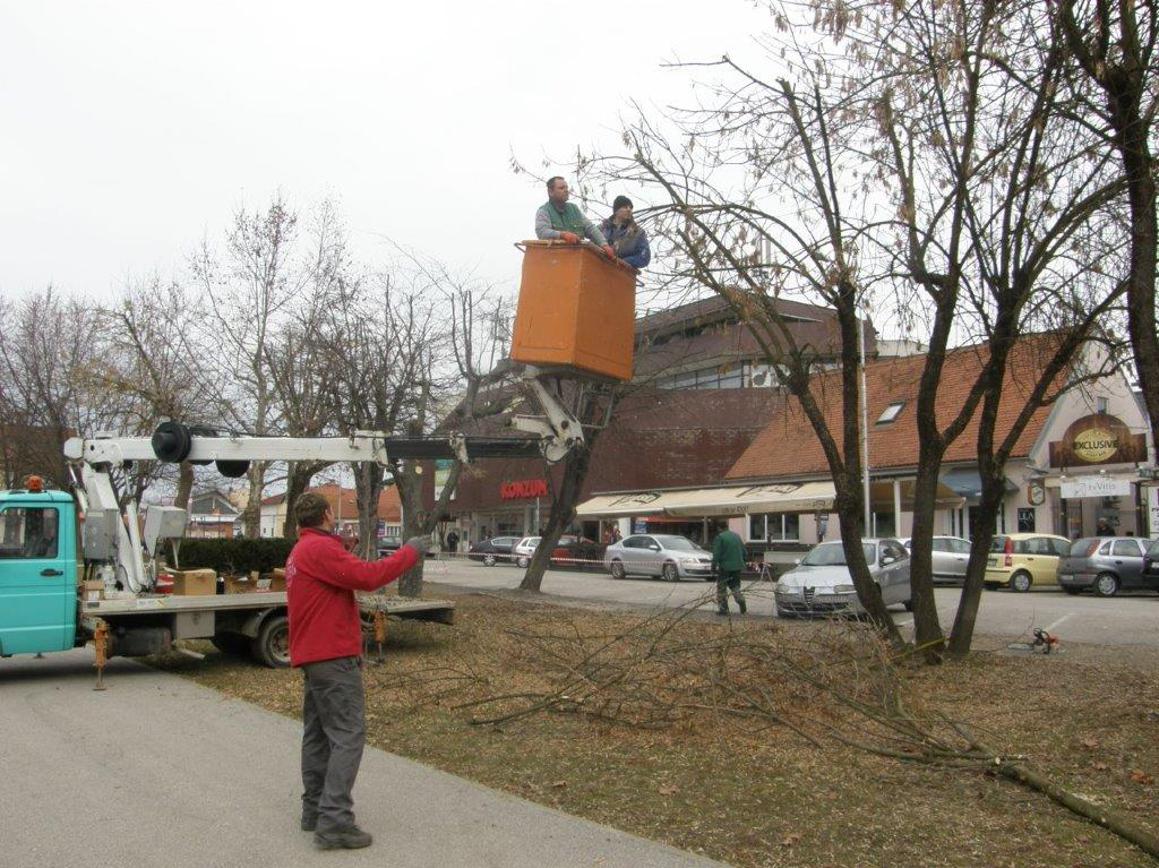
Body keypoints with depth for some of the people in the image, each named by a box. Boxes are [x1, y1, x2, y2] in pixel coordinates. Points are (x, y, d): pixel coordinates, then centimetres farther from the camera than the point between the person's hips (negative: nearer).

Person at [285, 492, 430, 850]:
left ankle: (314, 810, 21)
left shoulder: (300, 551, 18)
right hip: (334, 656, -11)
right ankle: (334, 822, -11)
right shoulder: (321, 548, -17)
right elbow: (367, 576, -25)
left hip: (313, 656, 11)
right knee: (348, 736, -9)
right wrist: (409, 553, -17)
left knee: (318, 734, 15)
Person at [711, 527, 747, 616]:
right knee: (735, 586, 19)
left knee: (721, 588, 5)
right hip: (737, 566, 6)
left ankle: (723, 609, 5)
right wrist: (742, 563, 23)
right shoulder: (737, 535, 10)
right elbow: (744, 552, 15)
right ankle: (741, 602, 2)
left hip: (725, 567, -6)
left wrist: (714, 566, -7)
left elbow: (716, 554, -15)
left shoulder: (719, 537, -11)